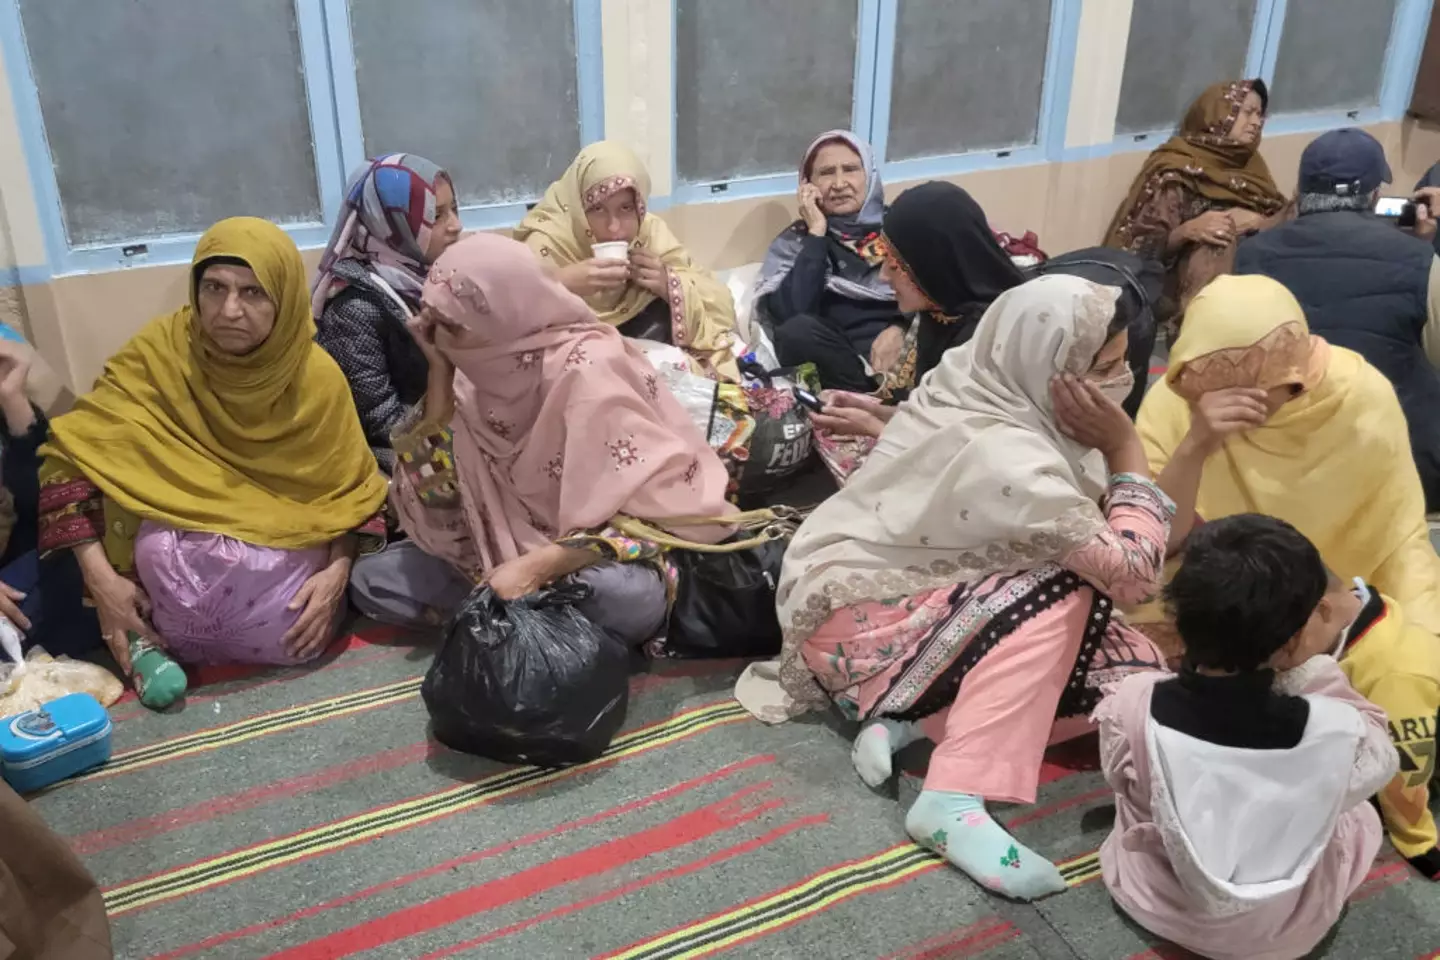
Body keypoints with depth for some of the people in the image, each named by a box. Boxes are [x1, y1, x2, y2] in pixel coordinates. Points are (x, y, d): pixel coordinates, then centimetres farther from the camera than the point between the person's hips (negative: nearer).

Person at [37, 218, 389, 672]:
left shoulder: (317, 377, -12)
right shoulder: (159, 351, -16)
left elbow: (350, 490, -3)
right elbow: (73, 454, -16)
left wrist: (338, 571, -21)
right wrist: (99, 576, -24)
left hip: (284, 559, 1)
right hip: (177, 558, -1)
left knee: (292, 638, -16)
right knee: (160, 545, -22)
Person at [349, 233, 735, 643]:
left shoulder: (586, 370, -22)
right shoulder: (479, 368, -3)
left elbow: (656, 502, -23)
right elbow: (434, 497, -4)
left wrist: (538, 567, -31)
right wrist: (439, 372, -13)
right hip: (509, 546, 6)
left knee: (625, 600, -40)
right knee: (373, 579, -7)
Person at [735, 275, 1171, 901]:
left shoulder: (972, 380, -6)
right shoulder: (1007, 461, -30)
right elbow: (1133, 573, -25)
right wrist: (1126, 446, -17)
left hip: (891, 585, 9)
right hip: (854, 619, -9)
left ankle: (914, 721, -6)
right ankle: (953, 801, -26)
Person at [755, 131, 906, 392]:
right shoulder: (795, 241, 12)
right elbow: (789, 314, -7)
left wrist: (901, 329, -15)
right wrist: (817, 233, -2)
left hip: (908, 347, 0)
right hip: (843, 360, 1)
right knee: (798, 330, -32)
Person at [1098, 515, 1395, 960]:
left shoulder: (1132, 706, -28)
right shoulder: (1331, 728, -32)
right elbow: (1375, 757, -7)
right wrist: (1316, 666, -10)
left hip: (1154, 900, 1)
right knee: (1361, 816, 24)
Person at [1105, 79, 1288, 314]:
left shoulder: (1250, 168, 18)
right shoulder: (1177, 172, 0)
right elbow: (1145, 246, -7)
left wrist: (1257, 221, -12)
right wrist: (1188, 230, -24)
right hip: (1193, 284, -4)